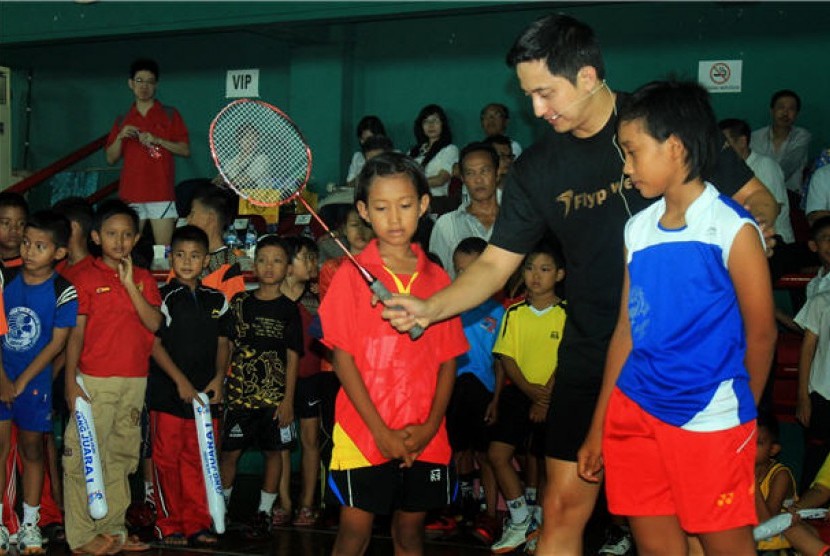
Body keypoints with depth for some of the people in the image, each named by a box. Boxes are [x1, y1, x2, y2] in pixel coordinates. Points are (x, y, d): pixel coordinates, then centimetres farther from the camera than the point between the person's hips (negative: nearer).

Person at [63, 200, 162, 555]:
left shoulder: (143, 279, 10)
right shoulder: (87, 278, -1)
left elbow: (155, 324, -3)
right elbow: (76, 333, -4)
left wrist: (131, 285, -11)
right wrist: (70, 381, -11)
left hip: (135, 381, 5)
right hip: (94, 380, -5)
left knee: (123, 456, 11)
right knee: (84, 456, -7)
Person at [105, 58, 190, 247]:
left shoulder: (169, 115, 9)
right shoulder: (122, 120, 18)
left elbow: (185, 150, 3)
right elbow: (111, 158, 15)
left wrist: (157, 141, -9)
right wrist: (120, 136, -2)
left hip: (161, 194, -3)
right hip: (131, 194, 3)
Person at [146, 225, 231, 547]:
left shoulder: (216, 300, 10)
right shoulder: (165, 297, -3)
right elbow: (155, 344, -7)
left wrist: (218, 378, -2)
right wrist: (181, 381, -14)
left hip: (206, 394, 4)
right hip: (168, 393, -4)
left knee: (199, 461, 7)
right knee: (167, 460, 1)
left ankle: (197, 524, 16)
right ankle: (169, 526, 11)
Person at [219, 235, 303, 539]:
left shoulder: (288, 309, 1)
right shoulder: (240, 302, 5)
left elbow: (292, 357, -1)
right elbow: (227, 346, 9)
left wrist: (288, 399, -6)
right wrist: (219, 383, 3)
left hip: (274, 394, -1)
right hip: (240, 392, 1)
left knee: (273, 451, 6)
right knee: (229, 451, 3)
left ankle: (264, 511, 18)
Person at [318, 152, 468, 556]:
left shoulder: (437, 279, 6)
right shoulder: (352, 276, -3)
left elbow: (448, 360, 7)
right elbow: (343, 358, -6)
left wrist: (429, 426, -6)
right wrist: (380, 431, -11)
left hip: (424, 438, 3)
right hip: (364, 434, -3)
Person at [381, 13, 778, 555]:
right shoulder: (537, 167, 4)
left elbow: (758, 198, 2)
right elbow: (496, 263, 6)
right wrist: (429, 308, -10)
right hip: (591, 359, 2)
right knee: (564, 505, 0)